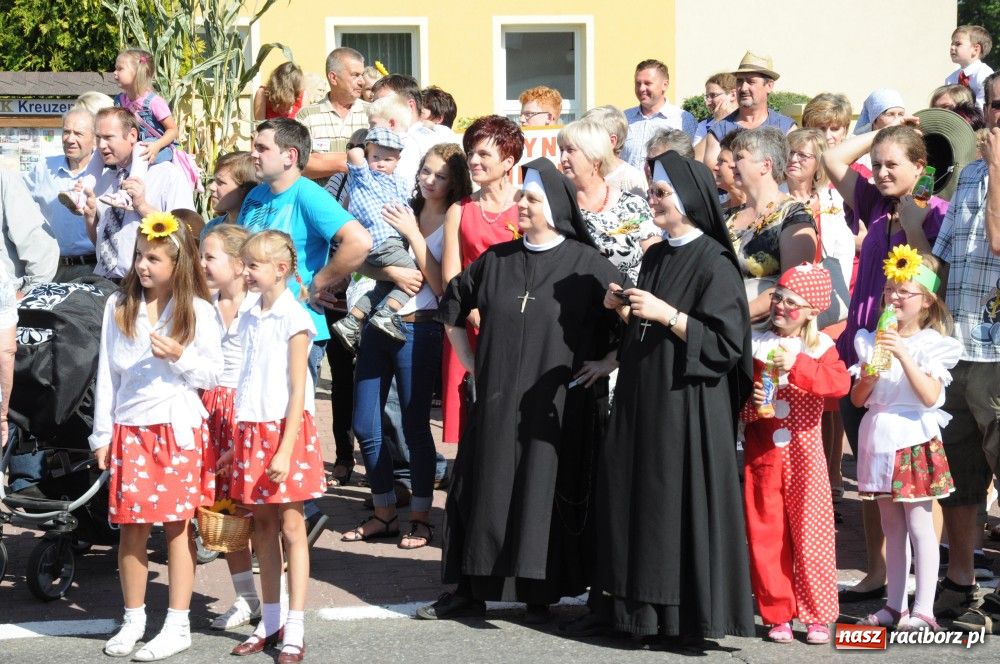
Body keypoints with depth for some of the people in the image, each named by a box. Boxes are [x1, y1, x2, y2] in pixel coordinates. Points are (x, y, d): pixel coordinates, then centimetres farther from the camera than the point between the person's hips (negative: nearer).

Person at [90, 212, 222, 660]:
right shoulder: (119, 307, 6)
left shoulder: (197, 312, -1)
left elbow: (214, 375, 1)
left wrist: (179, 357, -16)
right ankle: (133, 620, 16)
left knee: (177, 526, 0)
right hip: (129, 429, 2)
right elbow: (107, 374, 9)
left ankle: (178, 626, 6)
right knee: (132, 527, 3)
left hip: (178, 429, -2)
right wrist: (102, 434, 8)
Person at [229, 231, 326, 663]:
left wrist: (285, 449, -16)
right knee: (262, 526, 10)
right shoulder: (247, 319, 11)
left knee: (291, 527, -3)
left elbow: (297, 391, -12)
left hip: (285, 429, -6)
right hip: (251, 431, 6)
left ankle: (295, 629, -2)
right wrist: (236, 442, 11)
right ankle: (270, 622, 17)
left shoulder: (293, 319, -9)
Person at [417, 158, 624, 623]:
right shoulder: (496, 260, 8)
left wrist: (605, 362, -8)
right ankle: (471, 589, 15)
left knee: (548, 493, -1)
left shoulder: (587, 266, -6)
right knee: (484, 491, 7)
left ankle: (541, 594, 8)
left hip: (558, 405, -4)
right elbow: (452, 307, 21)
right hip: (497, 402, 4)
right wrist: (470, 362, 16)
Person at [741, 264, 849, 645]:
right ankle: (778, 614, 14)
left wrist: (797, 365, -29)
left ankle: (818, 616, 9)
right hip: (762, 454, 2)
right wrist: (749, 405, -15)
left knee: (811, 534, 0)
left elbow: (840, 384, -20)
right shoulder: (754, 344, 3)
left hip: (805, 456, -2)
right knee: (766, 536, 4)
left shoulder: (820, 348, -1)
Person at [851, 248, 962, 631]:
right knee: (892, 527, 10)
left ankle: (923, 610, -8)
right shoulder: (873, 342, 10)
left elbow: (930, 395, -17)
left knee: (919, 524, -7)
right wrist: (867, 377, -14)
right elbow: (857, 399, 7)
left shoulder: (933, 344, -3)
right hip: (880, 439, 5)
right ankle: (895, 606, 16)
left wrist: (904, 356, -23)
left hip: (915, 438, -5)